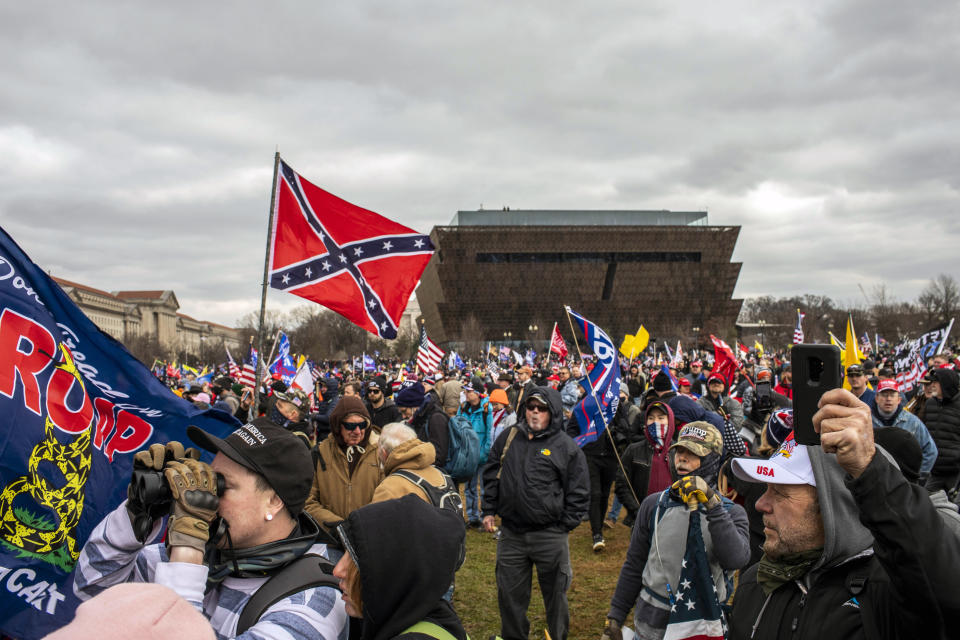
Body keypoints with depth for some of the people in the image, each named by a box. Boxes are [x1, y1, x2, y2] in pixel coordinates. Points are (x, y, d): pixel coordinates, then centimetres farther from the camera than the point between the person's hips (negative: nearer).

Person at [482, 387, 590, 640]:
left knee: (554, 593, 10)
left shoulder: (566, 446, -3)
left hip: (550, 536, -3)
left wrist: (564, 526, -4)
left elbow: (578, 493, 0)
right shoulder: (509, 438, 6)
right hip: (511, 533, 3)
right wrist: (488, 511, 9)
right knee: (510, 593, 13)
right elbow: (491, 474, 15)